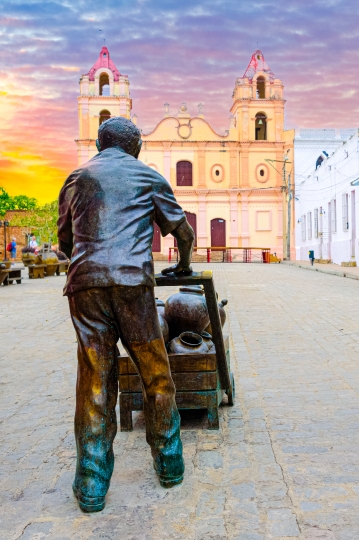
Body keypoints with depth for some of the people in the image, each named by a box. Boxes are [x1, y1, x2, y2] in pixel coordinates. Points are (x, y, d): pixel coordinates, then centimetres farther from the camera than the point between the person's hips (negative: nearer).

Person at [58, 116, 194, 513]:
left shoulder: (76, 178, 22)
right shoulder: (148, 177, 14)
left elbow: (65, 241, 28)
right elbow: (182, 231, 18)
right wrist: (183, 265, 36)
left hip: (84, 285, 3)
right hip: (132, 282, -2)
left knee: (94, 380, 5)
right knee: (155, 375, 10)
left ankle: (91, 486, 9)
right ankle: (169, 464, 21)